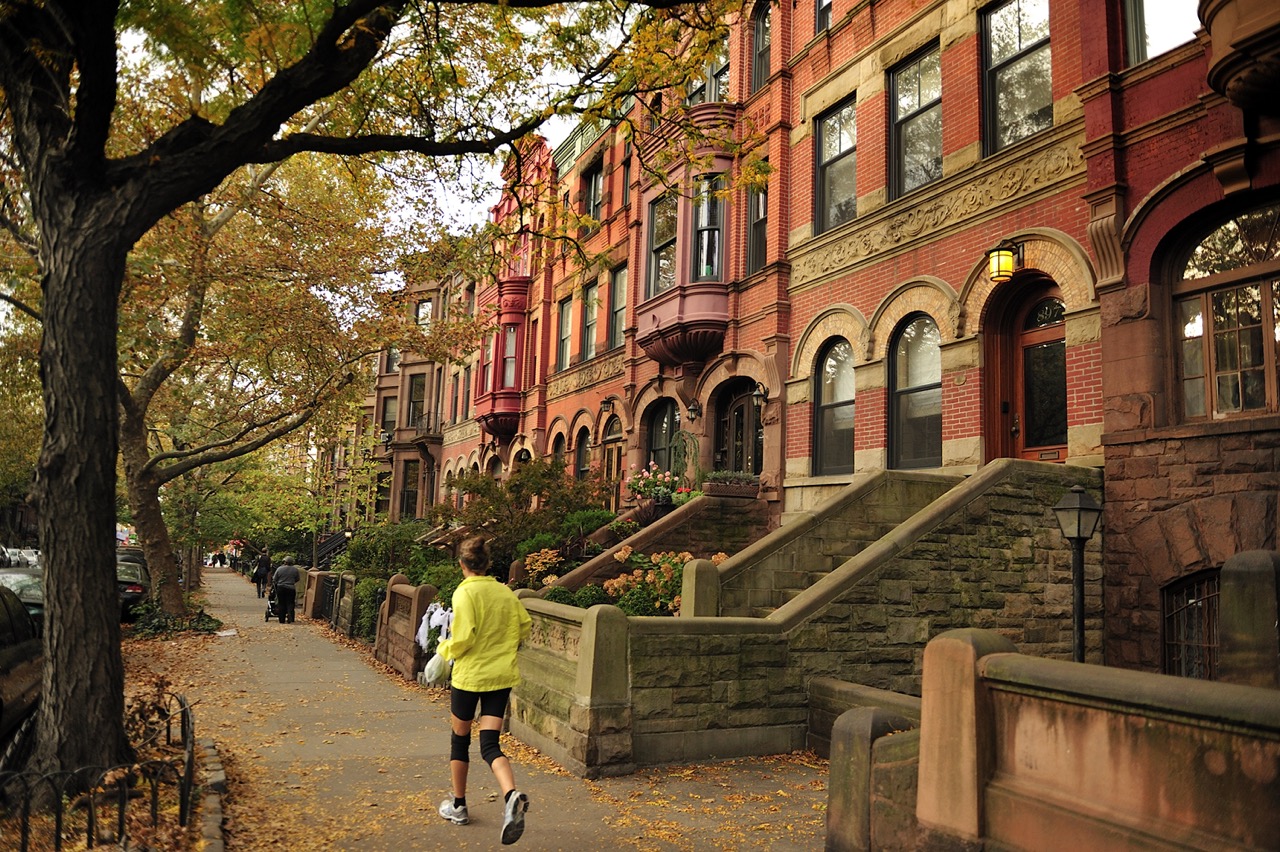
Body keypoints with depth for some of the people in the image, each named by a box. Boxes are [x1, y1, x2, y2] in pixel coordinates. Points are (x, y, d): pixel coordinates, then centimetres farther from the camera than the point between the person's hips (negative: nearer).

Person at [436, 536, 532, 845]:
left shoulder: (465, 592, -13)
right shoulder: (505, 592, 3)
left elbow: (463, 637, -20)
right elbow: (524, 625, 10)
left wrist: (446, 649, 0)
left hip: (469, 675, -4)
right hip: (502, 675, 4)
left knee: (460, 739, 17)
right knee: (490, 744, 4)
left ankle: (458, 806, 31)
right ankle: (512, 795, -22)